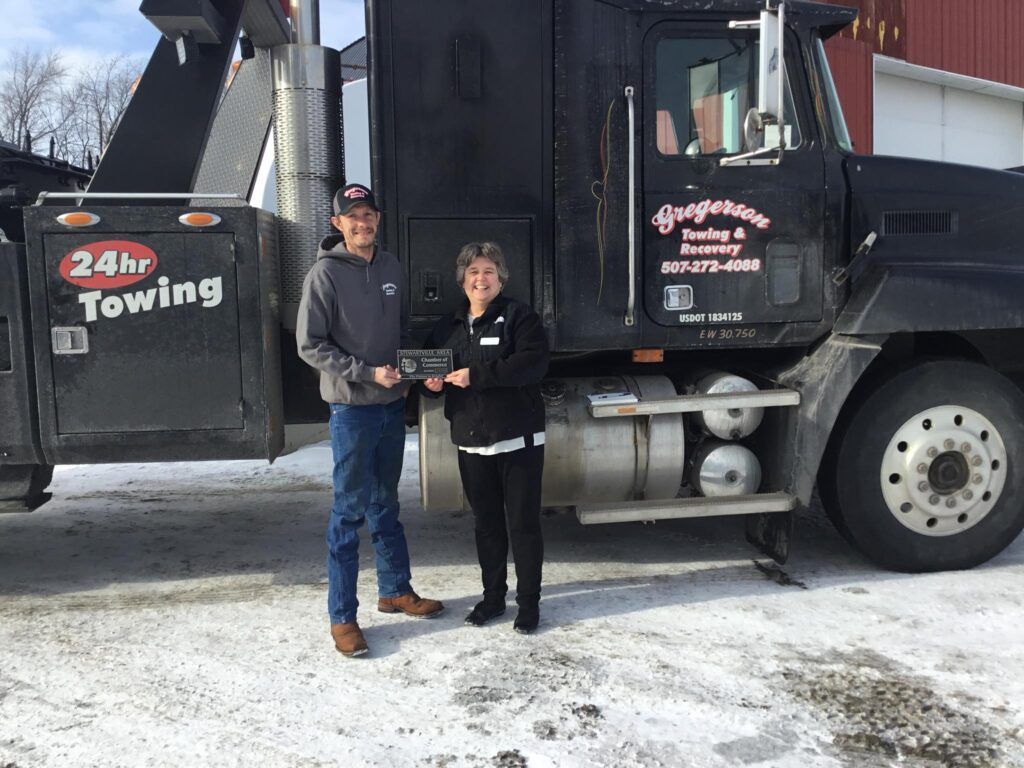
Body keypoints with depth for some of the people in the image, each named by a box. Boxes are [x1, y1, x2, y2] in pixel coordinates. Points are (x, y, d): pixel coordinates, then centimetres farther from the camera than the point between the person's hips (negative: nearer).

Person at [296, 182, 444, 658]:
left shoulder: (390, 266, 9)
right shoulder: (326, 273, -10)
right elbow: (310, 345, -12)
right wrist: (368, 373, -18)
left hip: (392, 404, 6)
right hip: (352, 408, -6)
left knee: (385, 503, 17)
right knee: (350, 510, -1)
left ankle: (395, 590, 31)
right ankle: (342, 617, 10)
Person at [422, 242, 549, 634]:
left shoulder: (518, 316, -6)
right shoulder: (447, 326, 13)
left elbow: (533, 362, -21)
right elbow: (429, 366, 21)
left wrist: (476, 374, -25)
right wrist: (431, 382, -4)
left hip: (518, 439, -5)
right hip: (472, 442, 5)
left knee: (523, 522, 3)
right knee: (486, 523, 15)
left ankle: (529, 601, 16)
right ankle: (493, 595, 29)